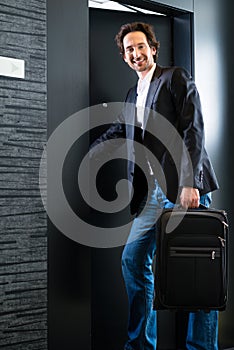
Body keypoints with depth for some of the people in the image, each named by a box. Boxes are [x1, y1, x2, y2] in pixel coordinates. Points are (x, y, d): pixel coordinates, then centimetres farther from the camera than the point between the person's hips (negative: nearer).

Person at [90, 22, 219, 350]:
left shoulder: (177, 77, -1)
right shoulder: (133, 95, 20)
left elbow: (193, 130, -10)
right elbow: (118, 132, 31)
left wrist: (190, 183, -18)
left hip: (184, 188, -7)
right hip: (153, 192, 7)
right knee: (133, 260, 4)